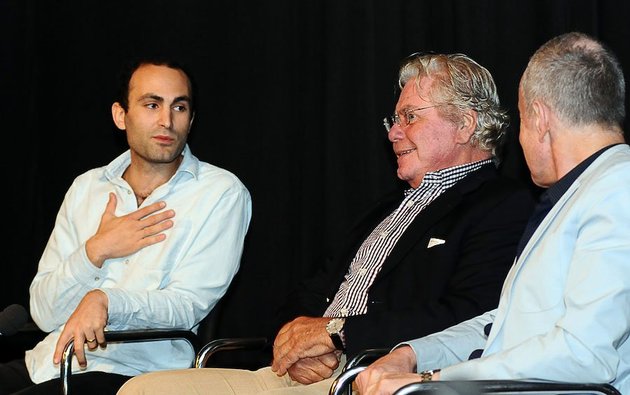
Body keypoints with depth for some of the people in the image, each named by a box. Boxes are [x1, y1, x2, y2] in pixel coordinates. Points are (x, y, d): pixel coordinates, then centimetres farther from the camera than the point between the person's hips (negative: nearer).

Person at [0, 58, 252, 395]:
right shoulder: (87, 186, 13)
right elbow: (45, 314, 8)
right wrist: (96, 251, -8)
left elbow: (186, 306, -8)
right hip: (48, 360, 5)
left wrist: (105, 300, -25)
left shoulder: (222, 193, 1)